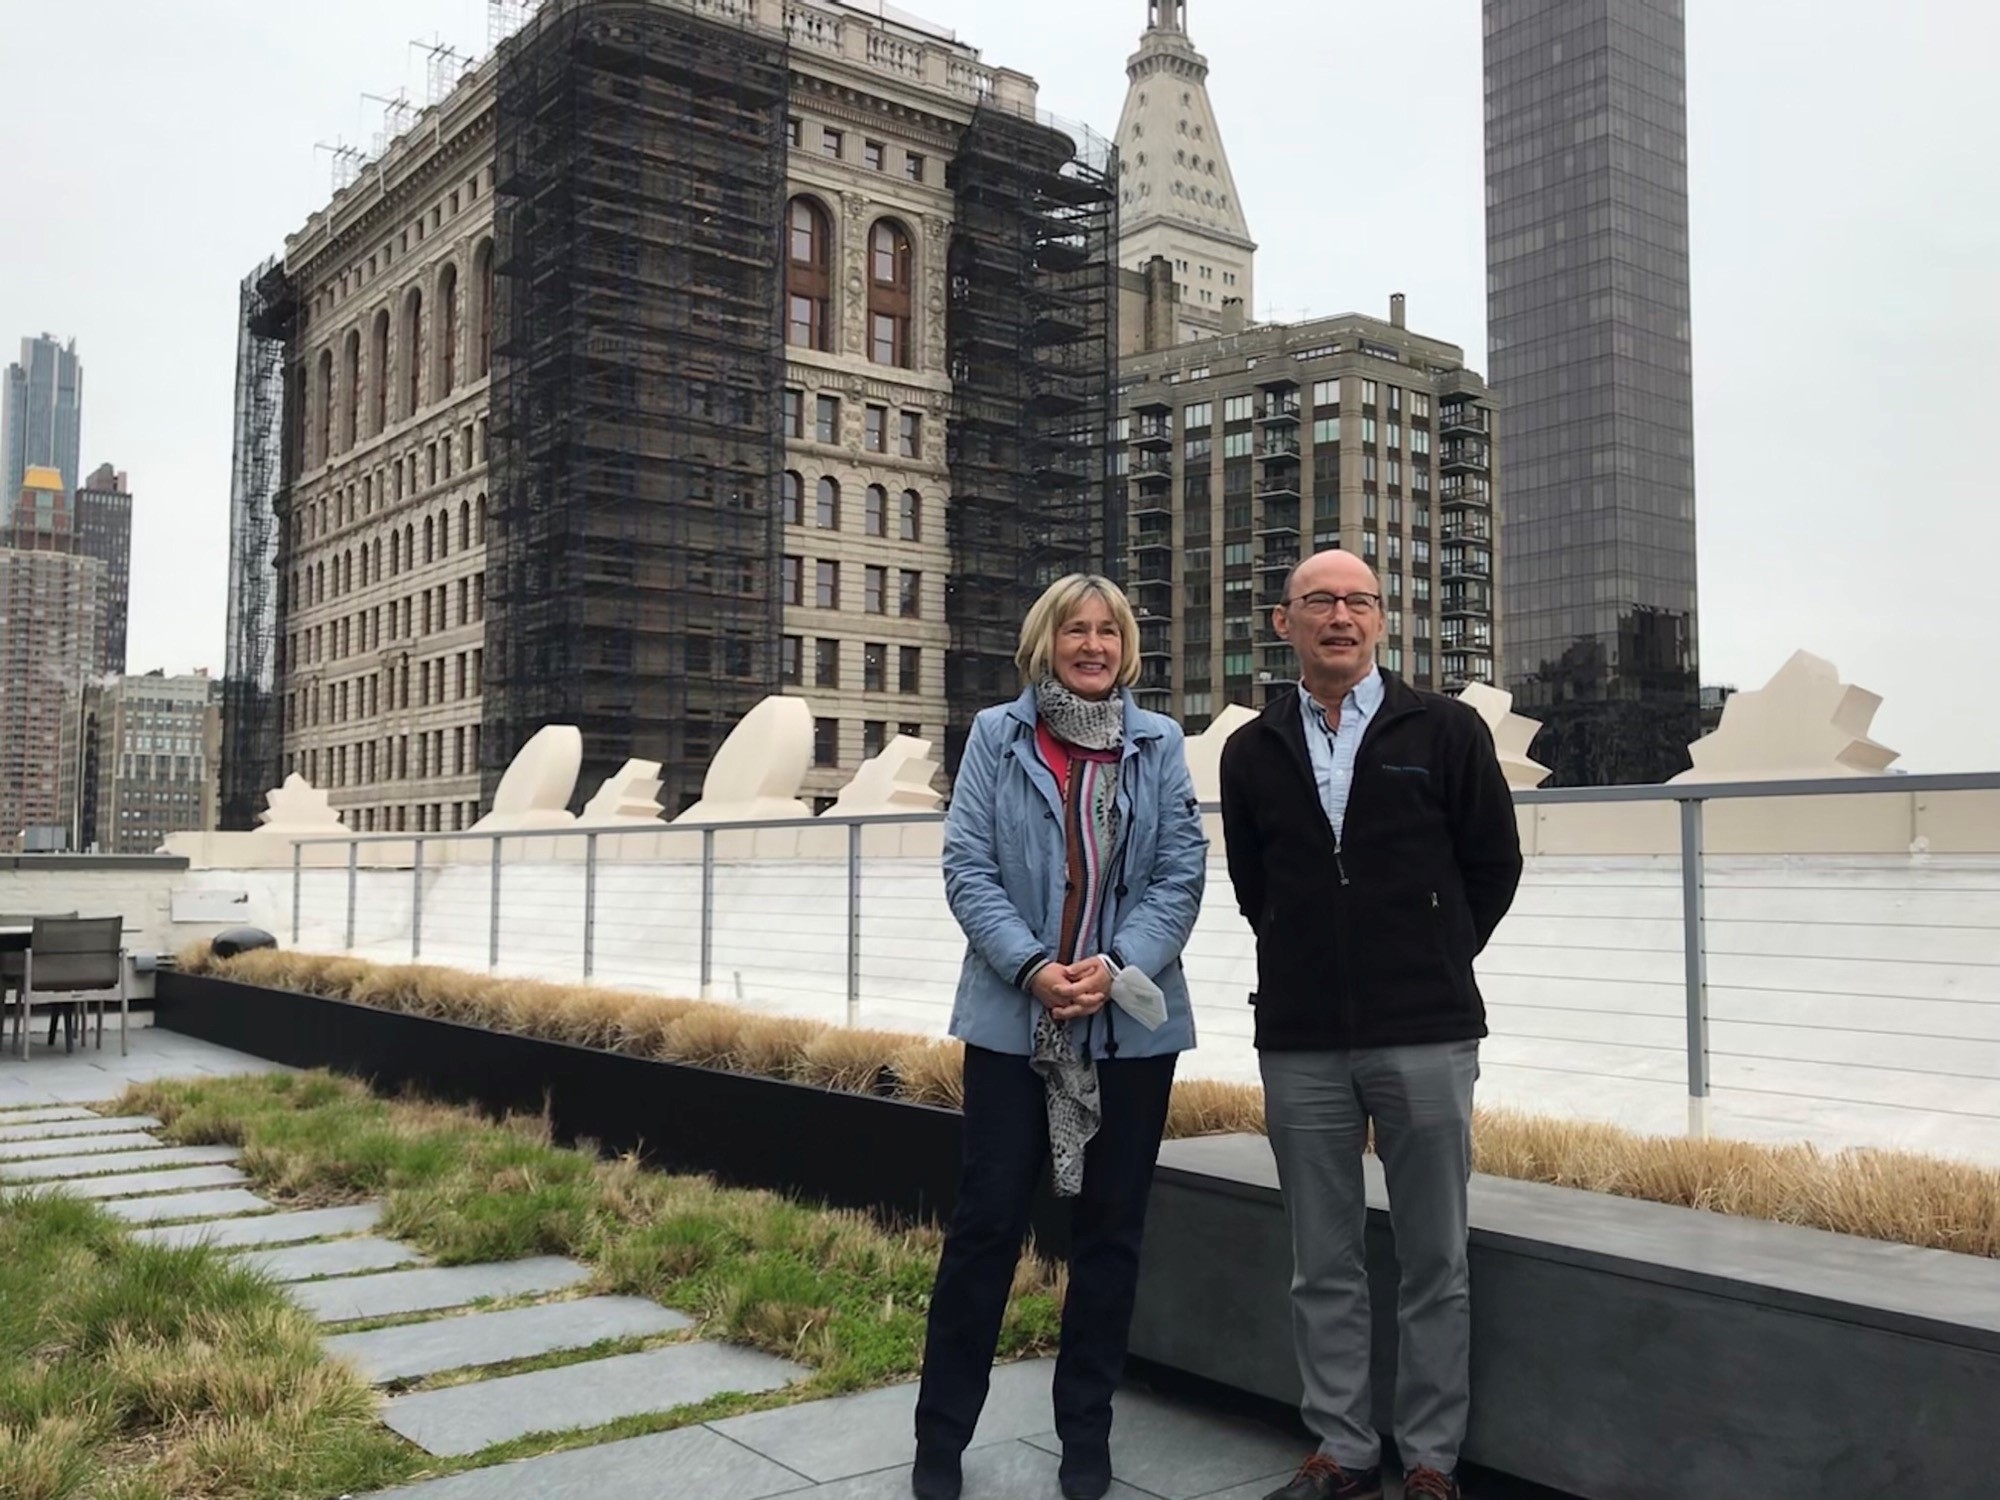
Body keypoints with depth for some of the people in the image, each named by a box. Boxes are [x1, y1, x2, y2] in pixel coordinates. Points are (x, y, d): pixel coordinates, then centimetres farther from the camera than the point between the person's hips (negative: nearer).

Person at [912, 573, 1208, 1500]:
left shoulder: (1160, 743, 6)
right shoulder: (997, 735, 2)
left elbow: (1183, 873, 0)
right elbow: (967, 866, -4)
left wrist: (1116, 964, -14)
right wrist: (1031, 966, -17)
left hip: (1132, 1021, 2)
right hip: (1014, 1017, -2)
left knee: (1110, 1227, 10)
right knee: (987, 1221, 2)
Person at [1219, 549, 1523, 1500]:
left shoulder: (1447, 732, -1)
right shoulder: (1251, 752, 7)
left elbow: (1493, 866, 6)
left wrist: (1432, 966, 11)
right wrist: (1310, 966, 12)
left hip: (1426, 1038, -2)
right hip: (1300, 1045, 2)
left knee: (1435, 1264, 7)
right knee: (1323, 1266, 10)